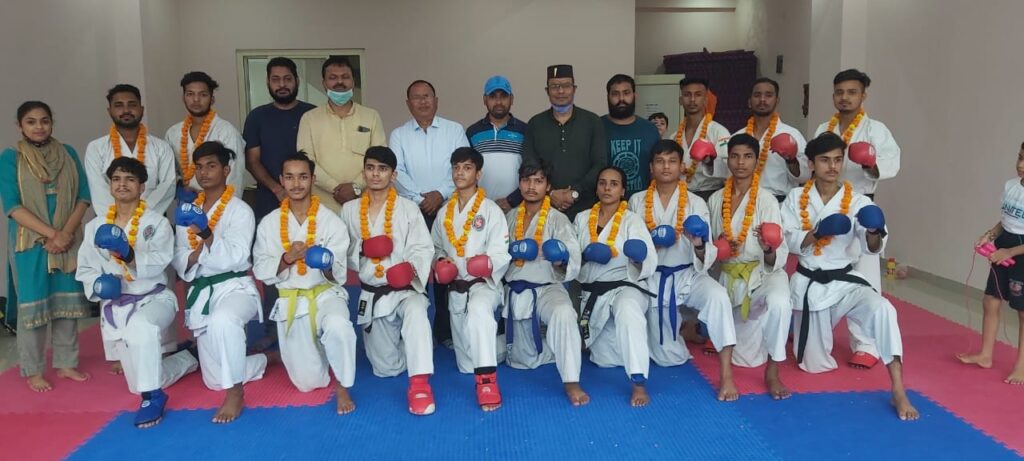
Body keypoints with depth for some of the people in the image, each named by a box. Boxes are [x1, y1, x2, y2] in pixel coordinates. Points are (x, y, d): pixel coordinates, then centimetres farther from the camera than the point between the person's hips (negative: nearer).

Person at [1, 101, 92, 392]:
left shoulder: (68, 153, 5)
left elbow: (83, 197, 2)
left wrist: (66, 233, -12)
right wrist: (51, 234, -18)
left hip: (68, 241, 3)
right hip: (30, 243, -3)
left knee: (67, 302, 8)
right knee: (32, 305, 3)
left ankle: (66, 363, 20)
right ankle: (33, 371, 14)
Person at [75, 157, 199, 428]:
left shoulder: (157, 222, -6)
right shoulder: (96, 226, 4)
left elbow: (159, 263, -19)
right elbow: (85, 269, 7)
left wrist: (128, 254, -36)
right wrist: (98, 284, -14)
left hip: (154, 298, -4)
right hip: (116, 306, 4)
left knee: (141, 327, -42)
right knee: (143, 379, 6)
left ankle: (152, 396, -23)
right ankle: (189, 356, 36)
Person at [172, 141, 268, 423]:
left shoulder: (240, 210, -7)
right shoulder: (188, 211, 10)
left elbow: (235, 258, -18)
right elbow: (178, 260, 7)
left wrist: (208, 236, -32)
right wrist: (196, 254, -14)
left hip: (235, 286, -5)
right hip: (200, 292, 6)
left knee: (223, 320, -43)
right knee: (215, 380, 7)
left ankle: (235, 394, -27)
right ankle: (261, 361, 36)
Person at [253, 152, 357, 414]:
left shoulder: (331, 222, -5)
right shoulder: (269, 223, 0)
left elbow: (338, 275, -7)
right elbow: (261, 272, -2)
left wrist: (327, 267, -30)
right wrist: (286, 258, -20)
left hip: (326, 293, -2)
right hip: (290, 301, 2)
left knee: (338, 326, -39)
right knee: (308, 383, 2)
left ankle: (343, 387, -13)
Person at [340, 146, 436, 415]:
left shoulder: (408, 208, -2)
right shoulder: (349, 210, 6)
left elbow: (422, 248, -10)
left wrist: (412, 267, -31)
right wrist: (361, 248, -14)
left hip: (405, 288, -3)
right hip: (372, 295, 3)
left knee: (416, 311, -42)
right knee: (386, 368, 8)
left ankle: (420, 383, -38)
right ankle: (410, 348, 43)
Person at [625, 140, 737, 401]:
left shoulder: (695, 203, -5)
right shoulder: (637, 202, -1)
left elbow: (706, 259, -10)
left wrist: (699, 246, -33)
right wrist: (649, 243, -17)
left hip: (688, 276, -1)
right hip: (654, 280, 1)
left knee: (718, 297, -37)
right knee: (668, 359, 2)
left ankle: (726, 376, -30)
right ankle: (682, 320, 37)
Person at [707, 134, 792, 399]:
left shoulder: (767, 200, -10)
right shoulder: (716, 199, 2)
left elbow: (778, 259, -14)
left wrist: (769, 250, -36)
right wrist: (718, 247, -9)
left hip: (763, 273, -3)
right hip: (729, 276, 3)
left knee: (779, 303, -40)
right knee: (745, 355, 5)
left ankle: (772, 373, -21)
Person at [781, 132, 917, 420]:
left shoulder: (856, 201, -8)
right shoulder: (796, 198, -4)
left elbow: (872, 247, -21)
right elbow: (789, 241, -9)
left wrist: (874, 233, -44)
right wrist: (817, 233, -27)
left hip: (845, 282, 0)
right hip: (809, 285, 1)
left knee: (882, 309, -34)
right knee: (815, 365, 11)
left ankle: (898, 392, -25)